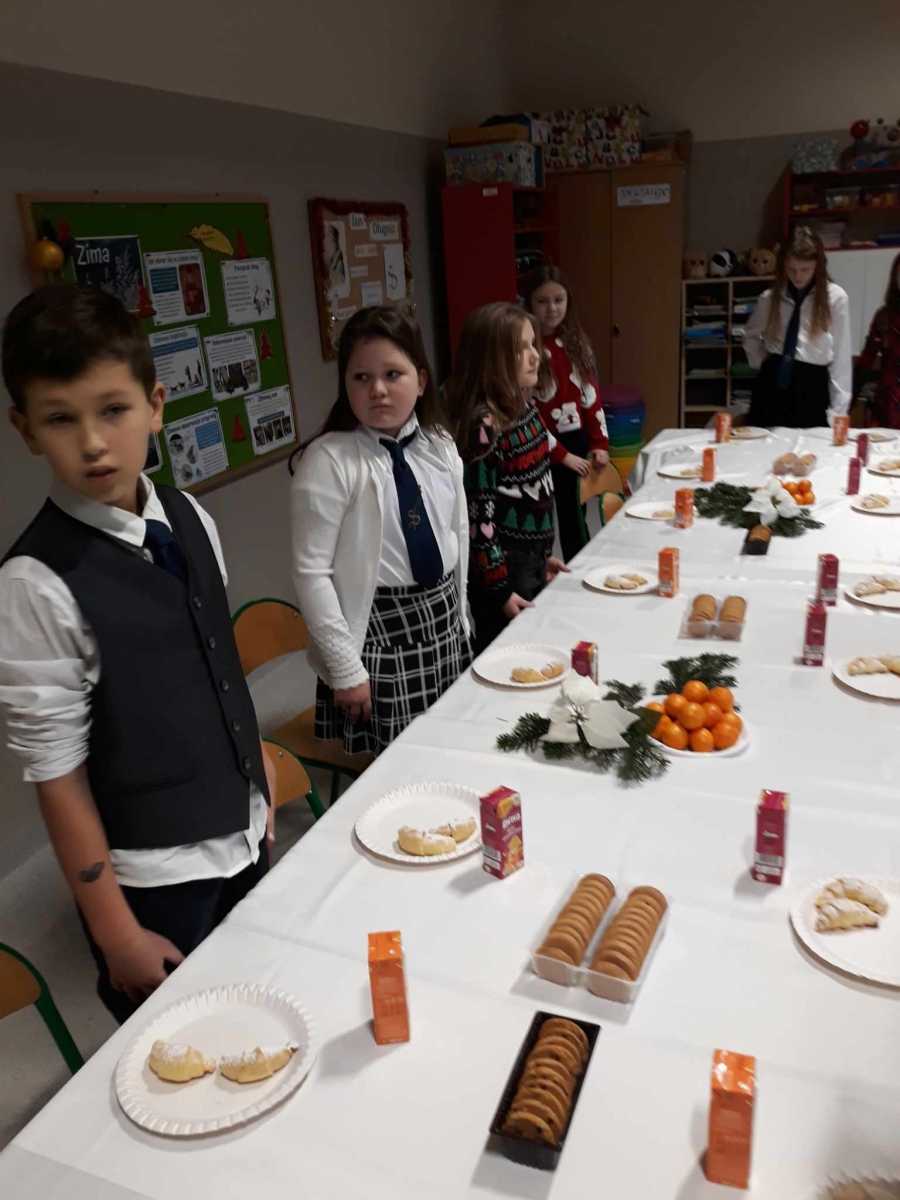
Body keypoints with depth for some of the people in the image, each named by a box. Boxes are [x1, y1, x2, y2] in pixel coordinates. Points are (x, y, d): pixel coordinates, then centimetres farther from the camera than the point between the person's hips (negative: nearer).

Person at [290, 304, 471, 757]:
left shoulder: (440, 447, 1)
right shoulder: (330, 459, -16)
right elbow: (311, 573, -16)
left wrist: (459, 615, 15)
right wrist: (345, 668, -14)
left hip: (443, 619, 6)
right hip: (379, 628, -5)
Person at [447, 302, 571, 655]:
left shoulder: (524, 408, 5)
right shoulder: (484, 425, -22)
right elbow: (477, 512, -21)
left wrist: (543, 554, 18)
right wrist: (498, 588, -18)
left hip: (531, 562, 9)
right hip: (504, 569, -9)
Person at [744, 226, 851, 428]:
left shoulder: (835, 297, -5)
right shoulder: (770, 297, 4)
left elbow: (841, 356, -3)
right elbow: (751, 335, 24)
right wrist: (760, 360, 6)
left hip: (812, 386, -2)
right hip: (772, 384, 3)